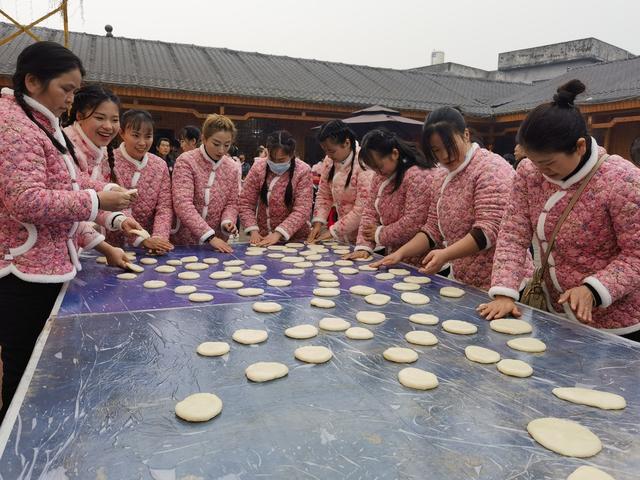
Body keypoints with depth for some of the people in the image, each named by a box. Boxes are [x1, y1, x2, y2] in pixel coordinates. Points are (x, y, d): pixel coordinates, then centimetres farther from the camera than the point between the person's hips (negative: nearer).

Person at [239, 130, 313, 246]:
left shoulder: (302, 171, -8)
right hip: (262, 238, 1)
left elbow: (302, 210, -13)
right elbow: (245, 203, 2)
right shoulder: (258, 167, -1)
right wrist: (253, 230, -11)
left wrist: (278, 234, -22)